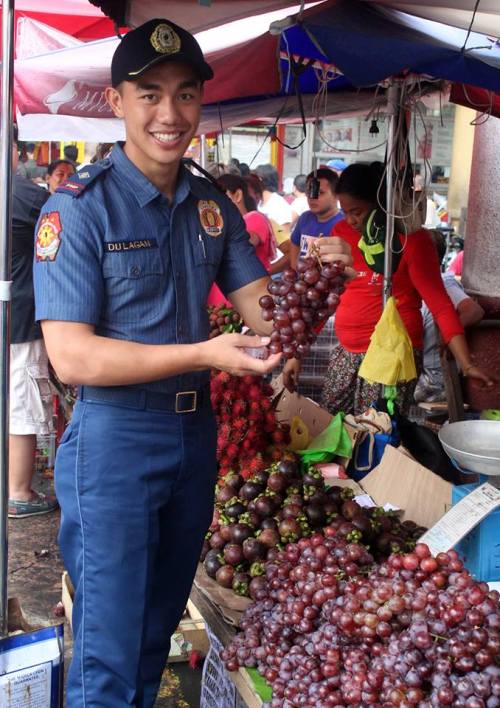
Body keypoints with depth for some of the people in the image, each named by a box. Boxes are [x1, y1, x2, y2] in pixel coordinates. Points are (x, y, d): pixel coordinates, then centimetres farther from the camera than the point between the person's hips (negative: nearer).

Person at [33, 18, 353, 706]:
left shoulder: (214, 207, 5)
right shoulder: (80, 206, -14)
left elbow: (263, 309, 5)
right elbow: (71, 356, -19)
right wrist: (203, 355, -27)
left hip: (195, 434, 6)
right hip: (114, 439, -6)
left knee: (158, 633, 23)